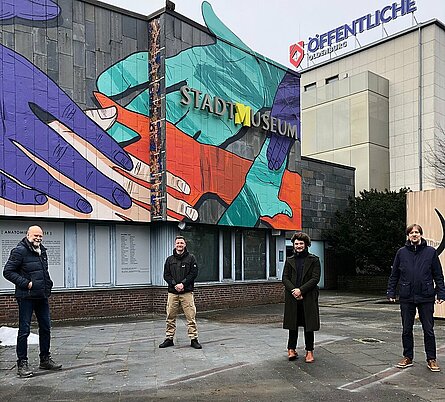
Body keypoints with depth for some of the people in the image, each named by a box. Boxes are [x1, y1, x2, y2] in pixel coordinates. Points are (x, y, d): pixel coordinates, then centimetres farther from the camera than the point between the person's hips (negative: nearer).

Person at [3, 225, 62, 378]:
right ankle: (22, 363, 10)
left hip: (42, 296, 8)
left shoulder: (42, 251, 14)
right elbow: (8, 271, -13)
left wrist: (48, 284, 12)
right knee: (24, 330, 0)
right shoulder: (19, 251, -10)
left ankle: (45, 359, 25)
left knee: (45, 328, 13)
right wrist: (26, 283, -17)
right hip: (26, 297, -8)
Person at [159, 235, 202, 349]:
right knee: (170, 317, 6)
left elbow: (194, 273, -2)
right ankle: (169, 339, 16)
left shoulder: (191, 258, 6)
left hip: (187, 292, -2)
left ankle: (194, 339, 4)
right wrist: (174, 285, -9)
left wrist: (183, 284, -12)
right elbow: (166, 275, 7)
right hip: (172, 292, 2)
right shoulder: (169, 259, 12)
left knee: (191, 317, -3)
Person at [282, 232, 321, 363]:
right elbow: (285, 278, 5)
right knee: (292, 324, 7)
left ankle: (309, 351, 13)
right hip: (292, 298, 2)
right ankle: (291, 349, 17)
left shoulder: (314, 260, 3)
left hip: (308, 298, -2)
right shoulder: (289, 260, 11)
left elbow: (315, 278, -6)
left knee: (309, 325, 4)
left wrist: (301, 290, -14)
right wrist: (293, 290, -12)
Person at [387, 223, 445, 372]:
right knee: (406, 330, 9)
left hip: (426, 298, -1)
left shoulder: (431, 252, 0)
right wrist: (391, 292, 3)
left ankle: (431, 359, 19)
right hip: (406, 298, 2)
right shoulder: (401, 252, 3)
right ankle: (407, 357, 22)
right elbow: (394, 275, 8)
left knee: (428, 330, 6)